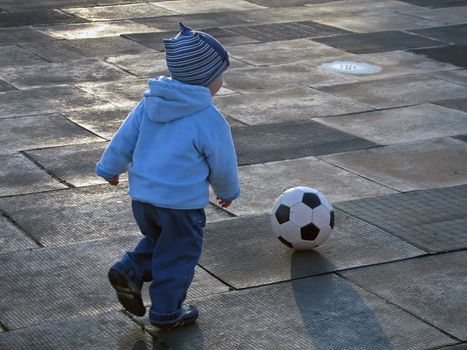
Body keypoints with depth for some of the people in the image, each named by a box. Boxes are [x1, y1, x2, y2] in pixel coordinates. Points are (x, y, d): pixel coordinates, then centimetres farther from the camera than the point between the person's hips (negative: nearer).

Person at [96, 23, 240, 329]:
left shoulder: (150, 103, 1)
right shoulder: (210, 120, -15)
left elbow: (124, 138, 7)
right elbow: (223, 163, -5)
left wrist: (111, 167, 22)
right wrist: (228, 191, 15)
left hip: (141, 195, 6)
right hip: (183, 202, -6)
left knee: (159, 241, 29)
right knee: (178, 257, 11)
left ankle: (129, 272, 12)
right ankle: (166, 312, 20)